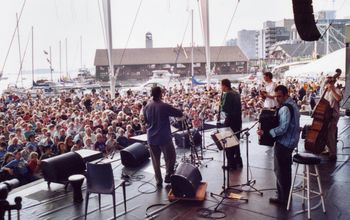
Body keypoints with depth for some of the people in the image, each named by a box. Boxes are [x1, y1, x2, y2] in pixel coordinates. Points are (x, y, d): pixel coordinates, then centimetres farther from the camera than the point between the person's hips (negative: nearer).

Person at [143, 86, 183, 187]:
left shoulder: (146, 107, 0)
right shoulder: (164, 106, -15)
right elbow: (180, 114, -7)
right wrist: (171, 111, 8)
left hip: (151, 138, 5)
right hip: (164, 137, -5)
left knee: (155, 160, 13)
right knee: (170, 158, 14)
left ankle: (158, 181, 19)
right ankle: (168, 176, 14)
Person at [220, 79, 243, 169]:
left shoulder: (227, 94, -15)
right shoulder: (237, 93, 10)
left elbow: (224, 108, -19)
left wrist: (221, 105, 0)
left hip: (230, 120, -8)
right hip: (238, 119, 8)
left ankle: (231, 164, 6)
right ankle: (238, 162, 26)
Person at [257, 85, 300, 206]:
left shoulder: (285, 108, -22)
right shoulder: (293, 104, 9)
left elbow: (282, 129, -27)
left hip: (283, 143, -10)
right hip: (291, 142, 10)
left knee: (280, 171, 1)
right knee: (286, 169, 20)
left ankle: (282, 198, 10)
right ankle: (287, 194, 32)